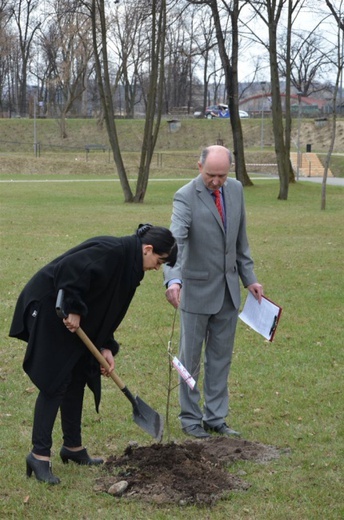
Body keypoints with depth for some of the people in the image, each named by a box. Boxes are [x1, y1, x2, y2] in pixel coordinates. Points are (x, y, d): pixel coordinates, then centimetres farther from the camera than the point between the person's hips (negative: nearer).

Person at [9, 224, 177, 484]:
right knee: (55, 382, -11)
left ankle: (73, 447, 22)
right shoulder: (111, 251, -21)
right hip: (47, 310, -10)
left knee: (77, 380, 12)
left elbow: (107, 310, 13)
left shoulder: (129, 266, 9)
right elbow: (69, 269, -31)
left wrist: (106, 348, 6)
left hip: (73, 317, 10)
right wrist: (74, 309, -26)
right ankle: (40, 454, -8)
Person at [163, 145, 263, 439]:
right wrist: (173, 280, -47)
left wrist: (249, 277, 9)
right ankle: (190, 418, 20)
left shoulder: (236, 189, 1)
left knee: (221, 358, 12)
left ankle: (215, 418, 21)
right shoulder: (186, 197, -17)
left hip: (229, 290, 5)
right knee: (191, 359, 7)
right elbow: (176, 241, -31)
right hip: (198, 290, -5)